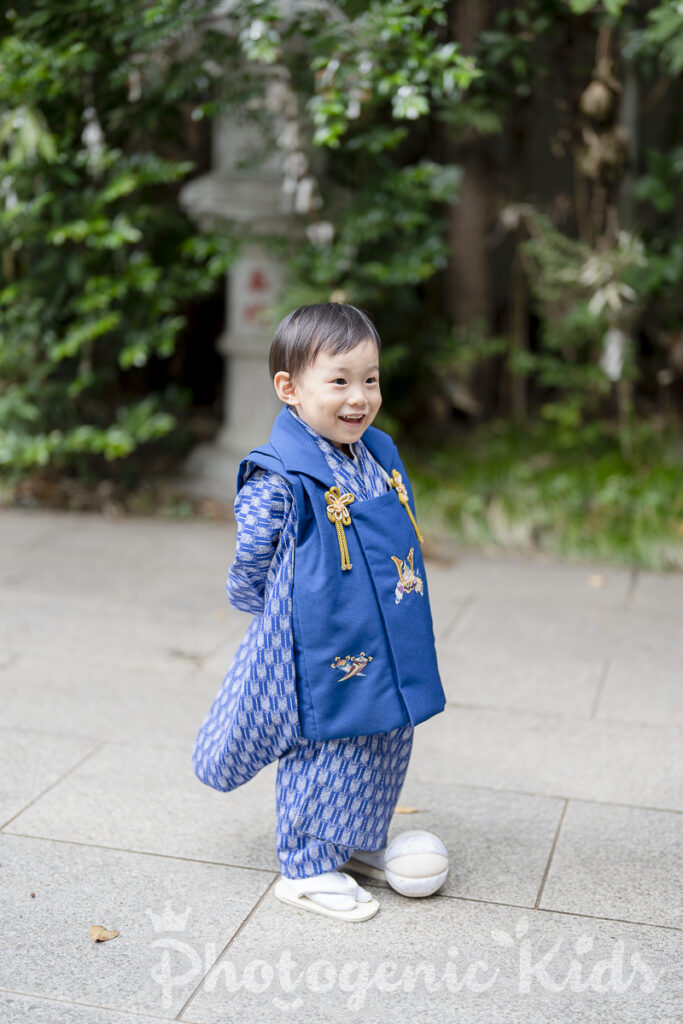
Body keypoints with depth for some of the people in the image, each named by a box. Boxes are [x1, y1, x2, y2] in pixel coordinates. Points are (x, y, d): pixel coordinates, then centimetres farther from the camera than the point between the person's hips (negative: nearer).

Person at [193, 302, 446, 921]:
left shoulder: (380, 455, 6)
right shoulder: (281, 477, -19)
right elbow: (251, 559, -10)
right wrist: (278, 618, 0)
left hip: (388, 645, 8)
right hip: (319, 652, -8)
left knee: (387, 742, 18)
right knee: (325, 749, 3)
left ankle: (362, 845, 39)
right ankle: (307, 869, 21)